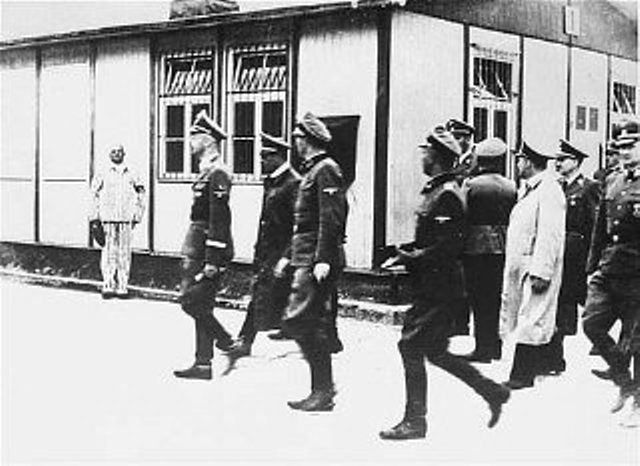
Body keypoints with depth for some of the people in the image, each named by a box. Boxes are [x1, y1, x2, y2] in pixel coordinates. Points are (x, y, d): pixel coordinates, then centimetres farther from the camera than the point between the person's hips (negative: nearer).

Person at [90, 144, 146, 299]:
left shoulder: (132, 175, 12)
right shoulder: (102, 175, 8)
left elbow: (140, 196, 14)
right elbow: (94, 196, 7)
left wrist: (136, 217, 6)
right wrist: (95, 218, 0)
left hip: (126, 219, 1)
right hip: (108, 218, -1)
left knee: (124, 252, 0)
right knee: (109, 251, -5)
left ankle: (122, 287, 4)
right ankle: (108, 286, -2)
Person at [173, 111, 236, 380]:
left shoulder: (217, 173, -15)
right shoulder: (207, 171, 15)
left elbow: (219, 219, -20)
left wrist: (212, 260, -22)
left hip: (208, 251, -10)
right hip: (198, 251, 10)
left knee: (193, 302, -7)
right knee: (200, 307, 10)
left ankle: (227, 341, 5)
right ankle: (203, 364, 15)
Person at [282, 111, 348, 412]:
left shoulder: (325, 170, -11)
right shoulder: (312, 170, 19)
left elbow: (331, 220, -20)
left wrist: (323, 260, -25)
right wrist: (289, 257, 25)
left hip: (315, 261, -10)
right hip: (307, 260, 10)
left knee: (298, 322, -11)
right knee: (317, 327, 11)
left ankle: (322, 390, -6)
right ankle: (322, 389, 17)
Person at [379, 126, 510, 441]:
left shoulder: (446, 195, -16)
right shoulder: (436, 191, 15)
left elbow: (449, 246, -22)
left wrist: (412, 257, -17)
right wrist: (407, 254, 8)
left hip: (440, 289, -10)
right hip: (432, 288, 10)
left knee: (411, 346, -6)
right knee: (434, 351, 14)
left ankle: (415, 421, 3)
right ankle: (492, 392, 22)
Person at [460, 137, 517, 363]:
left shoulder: (470, 184, -6)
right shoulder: (511, 187, 2)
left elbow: (463, 217, -8)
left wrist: (460, 248, -2)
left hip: (476, 247, -3)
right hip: (503, 248, 4)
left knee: (479, 300, 1)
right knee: (499, 297, 13)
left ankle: (483, 348, 2)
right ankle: (495, 346, 19)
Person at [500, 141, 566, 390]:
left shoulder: (549, 192, -14)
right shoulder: (529, 190, 16)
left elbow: (549, 236, -20)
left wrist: (540, 272, -23)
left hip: (537, 268, -9)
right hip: (520, 266, 10)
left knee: (531, 322, -6)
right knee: (525, 320, 11)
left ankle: (522, 376, -2)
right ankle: (523, 373, 17)